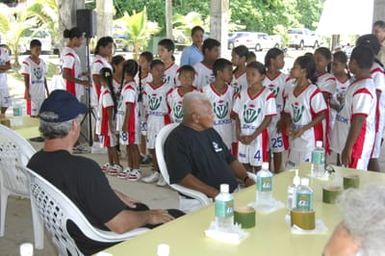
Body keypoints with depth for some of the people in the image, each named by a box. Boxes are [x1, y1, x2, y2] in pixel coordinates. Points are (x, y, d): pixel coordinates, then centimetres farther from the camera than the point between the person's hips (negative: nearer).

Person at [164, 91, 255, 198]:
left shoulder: (210, 132, 18)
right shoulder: (177, 139, -8)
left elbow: (230, 160, 23)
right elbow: (182, 177, -17)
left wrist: (246, 179, 5)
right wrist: (216, 193, -22)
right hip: (207, 200, -8)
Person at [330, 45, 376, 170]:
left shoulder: (363, 89, -21)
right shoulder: (359, 83, 9)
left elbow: (358, 122, -23)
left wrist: (348, 149, -22)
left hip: (356, 144, -10)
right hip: (352, 142, 10)